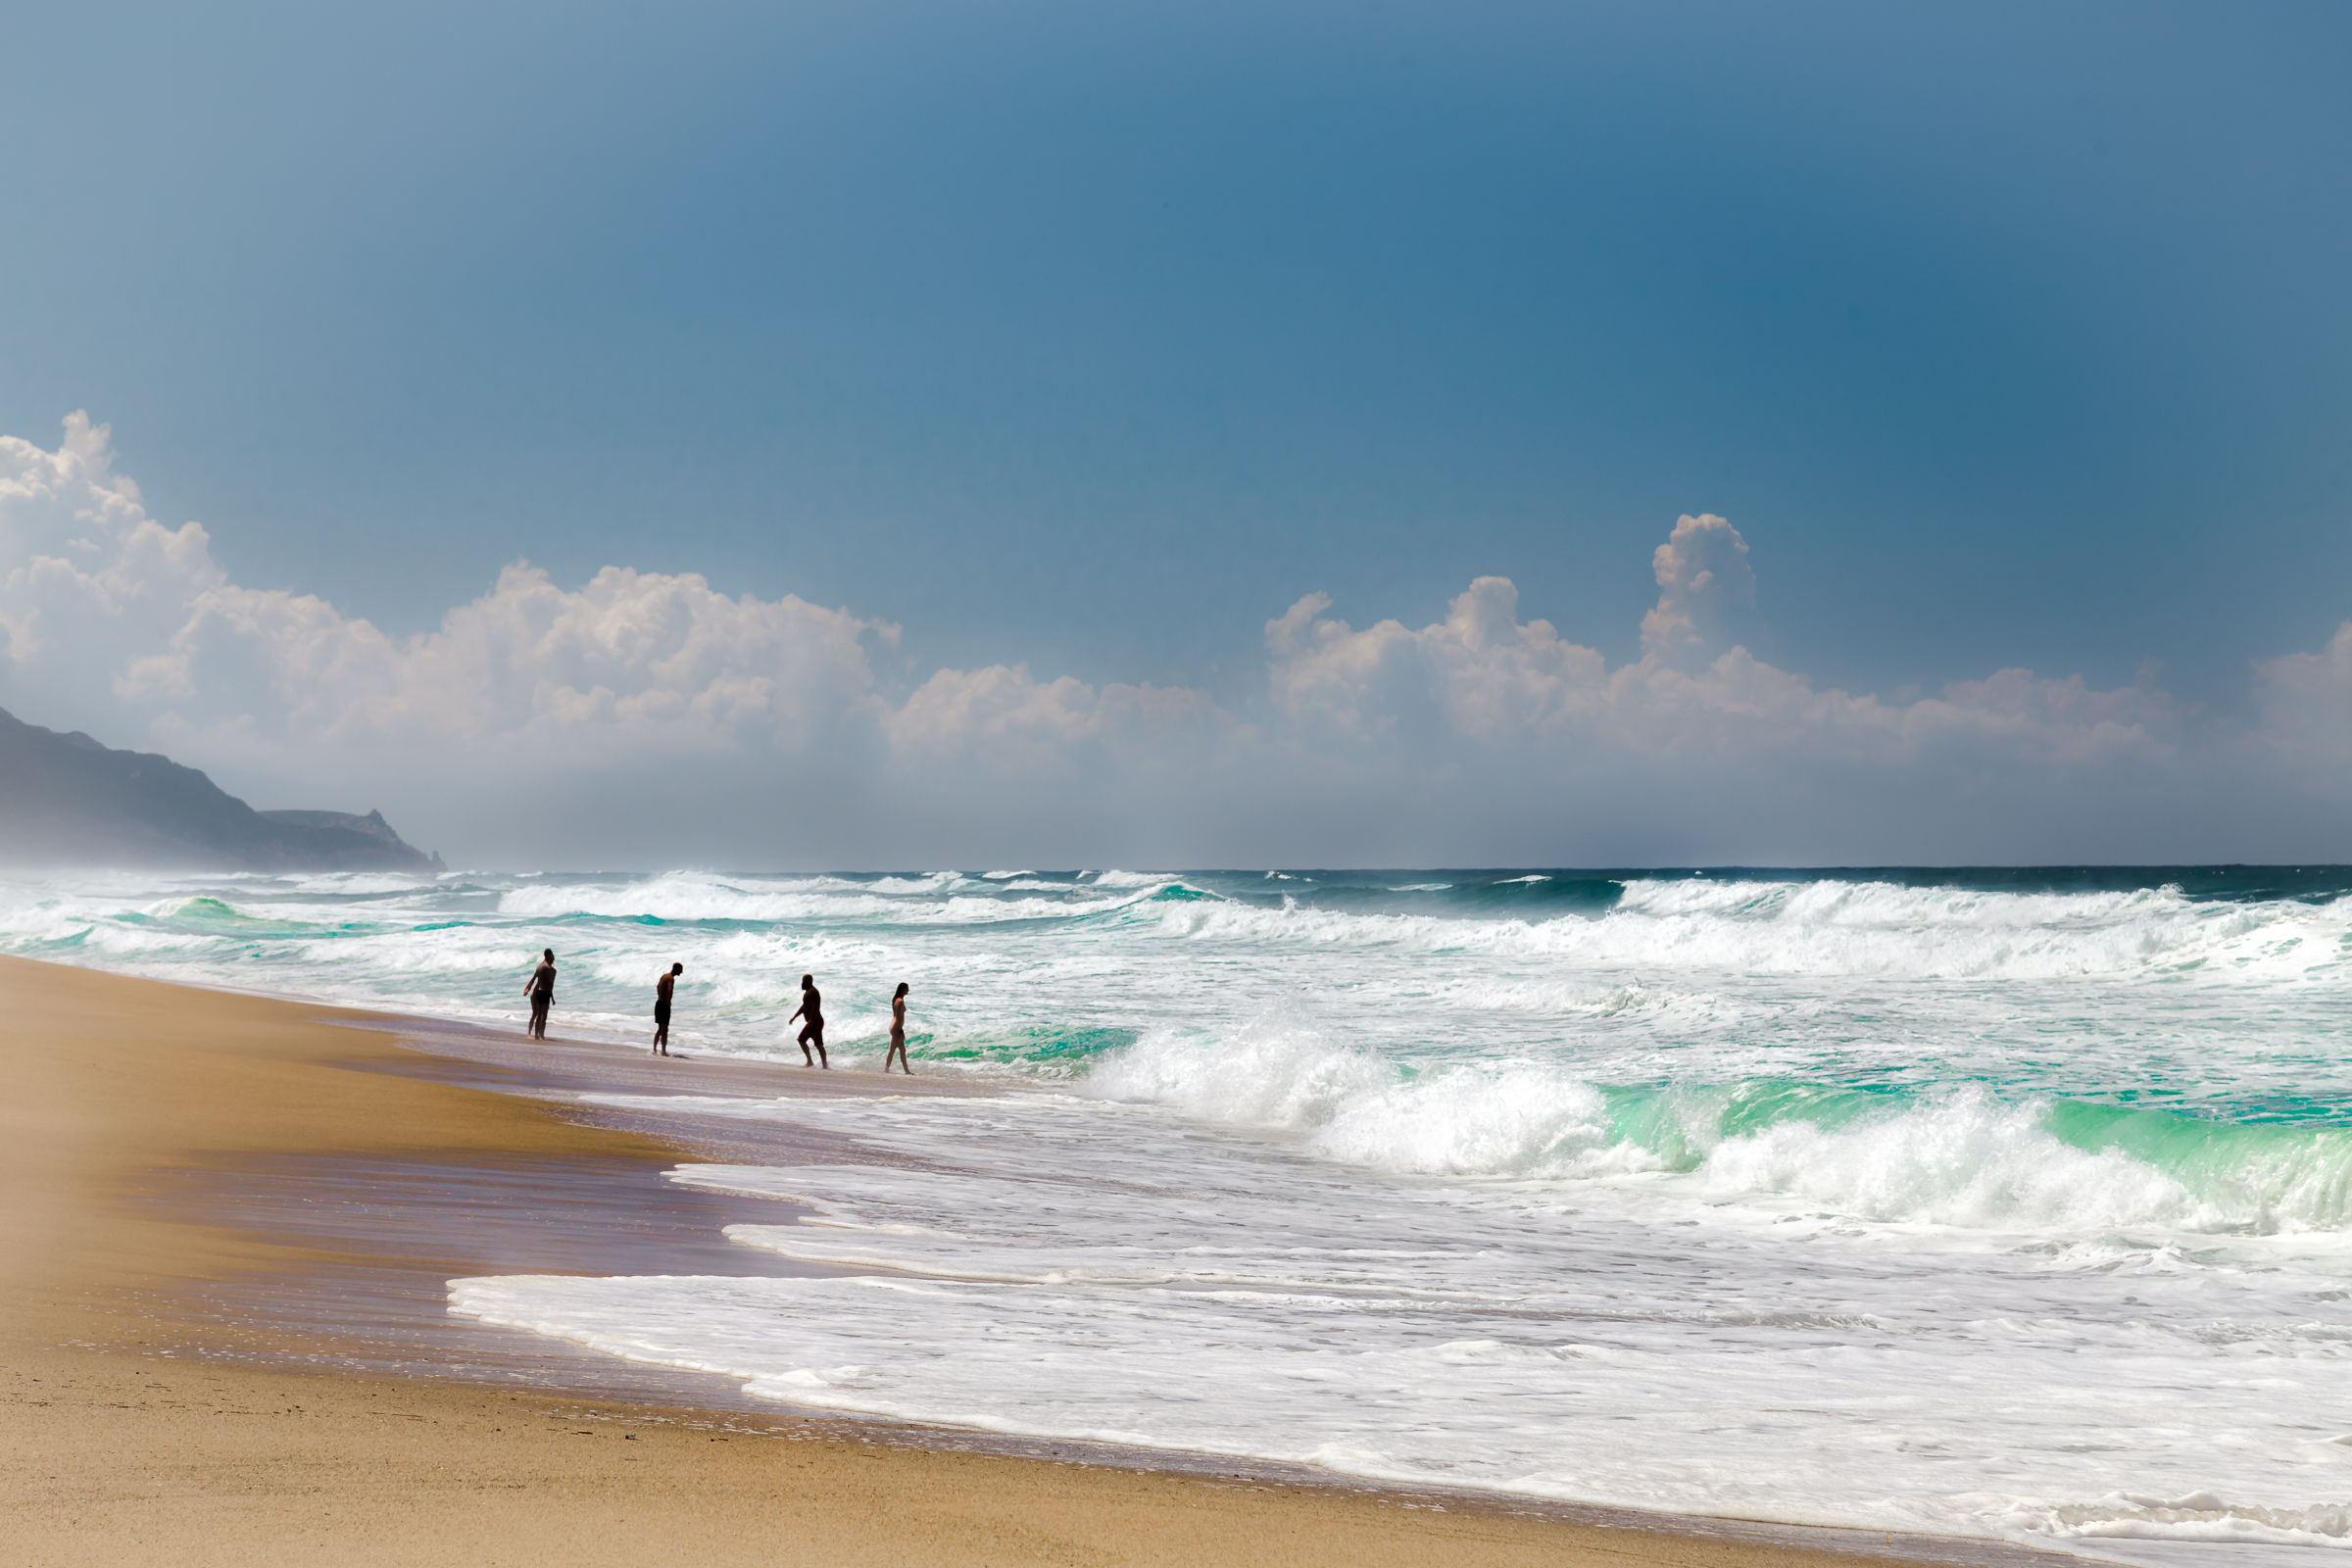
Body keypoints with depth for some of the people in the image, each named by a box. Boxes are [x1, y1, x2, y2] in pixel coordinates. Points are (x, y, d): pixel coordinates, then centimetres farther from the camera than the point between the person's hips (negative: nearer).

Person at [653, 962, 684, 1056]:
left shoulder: (664, 976, 14)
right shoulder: (671, 979, -16)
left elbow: (658, 986, 32)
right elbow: (670, 990, -36)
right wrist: (668, 1001, -24)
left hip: (658, 1003, 9)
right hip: (664, 1005, -9)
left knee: (660, 1029, 17)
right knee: (665, 1030, -5)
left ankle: (654, 1050, 20)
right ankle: (663, 1051, -6)